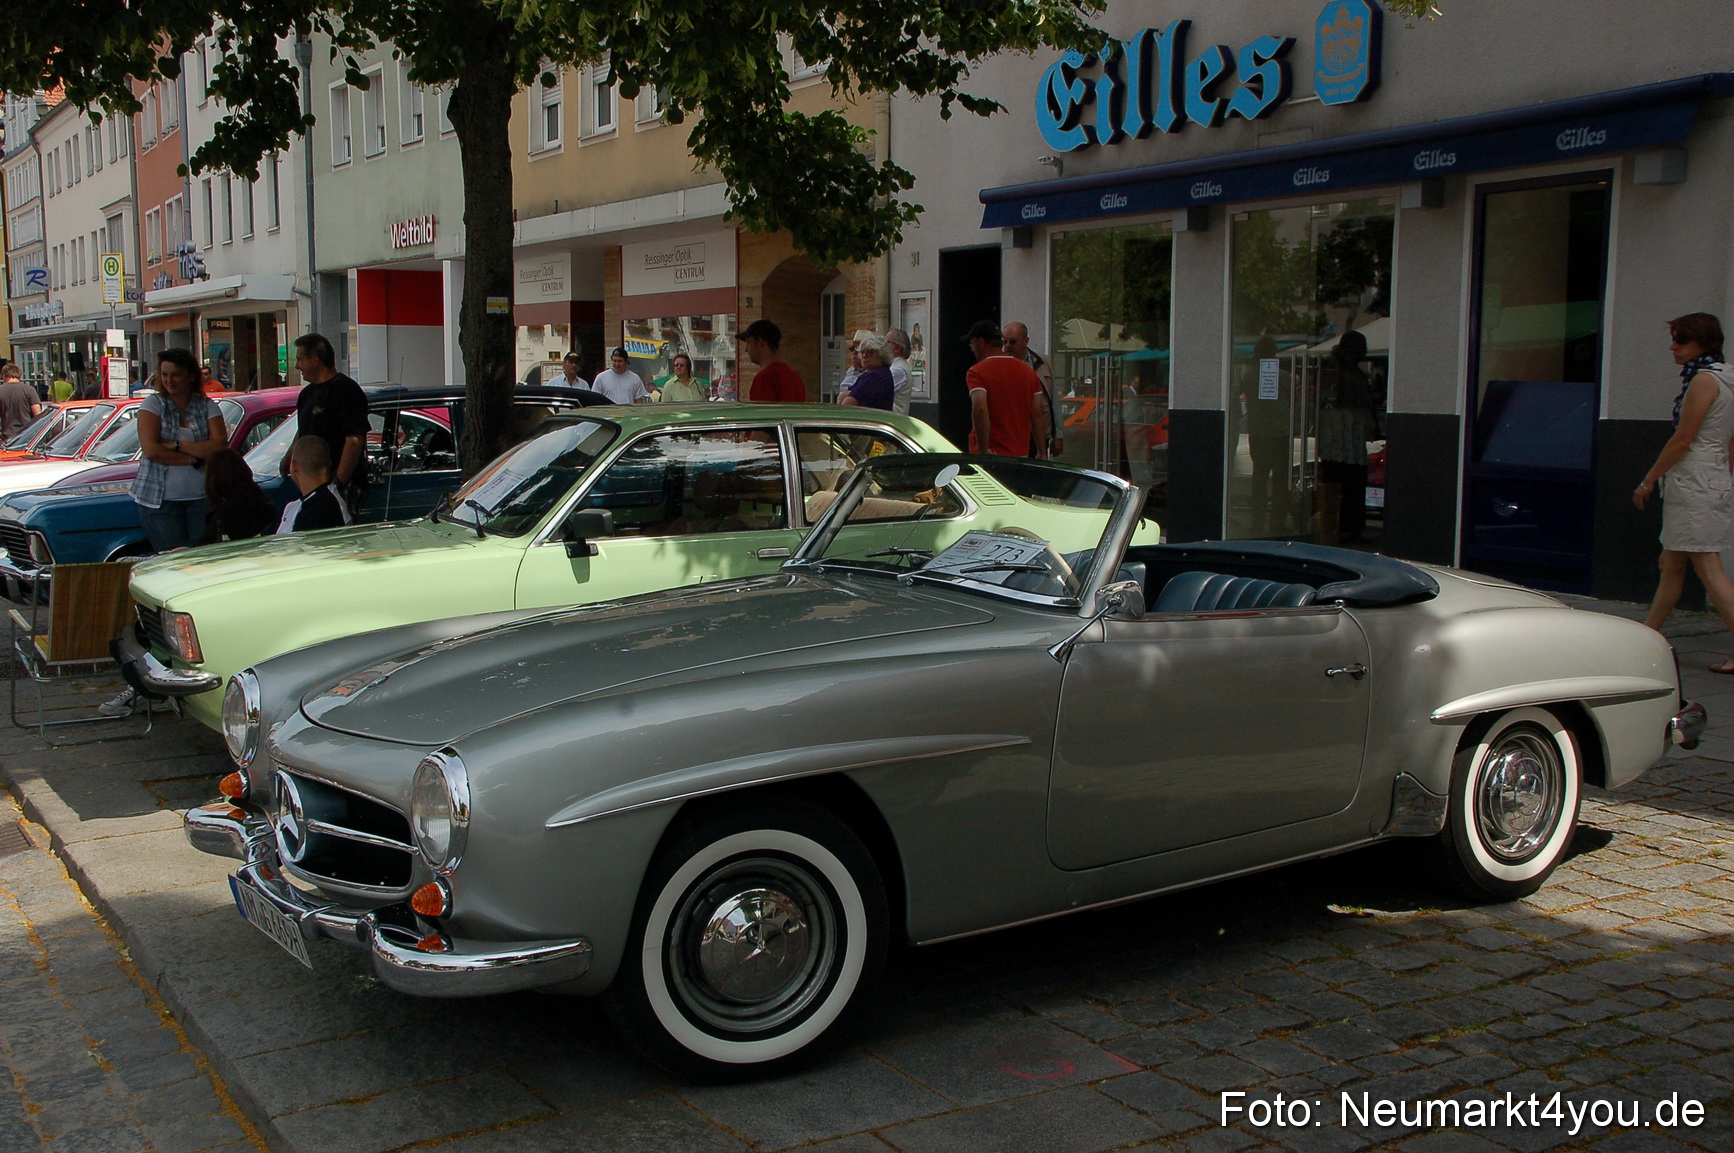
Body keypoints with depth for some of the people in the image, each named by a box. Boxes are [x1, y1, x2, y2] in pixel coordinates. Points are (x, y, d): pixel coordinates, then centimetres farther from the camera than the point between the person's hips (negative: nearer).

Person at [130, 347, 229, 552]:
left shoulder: (207, 406, 8)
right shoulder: (153, 404, 4)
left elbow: (220, 446, -7)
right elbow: (150, 449, -10)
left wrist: (175, 445, -13)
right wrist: (194, 459, -12)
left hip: (201, 497, 1)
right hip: (160, 499, -1)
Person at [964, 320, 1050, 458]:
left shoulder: (978, 372, -8)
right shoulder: (1028, 371, 11)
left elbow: (980, 410, -23)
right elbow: (1038, 415, 10)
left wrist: (983, 450, -19)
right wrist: (1042, 453, 15)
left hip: (991, 454, -6)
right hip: (1021, 454, 6)